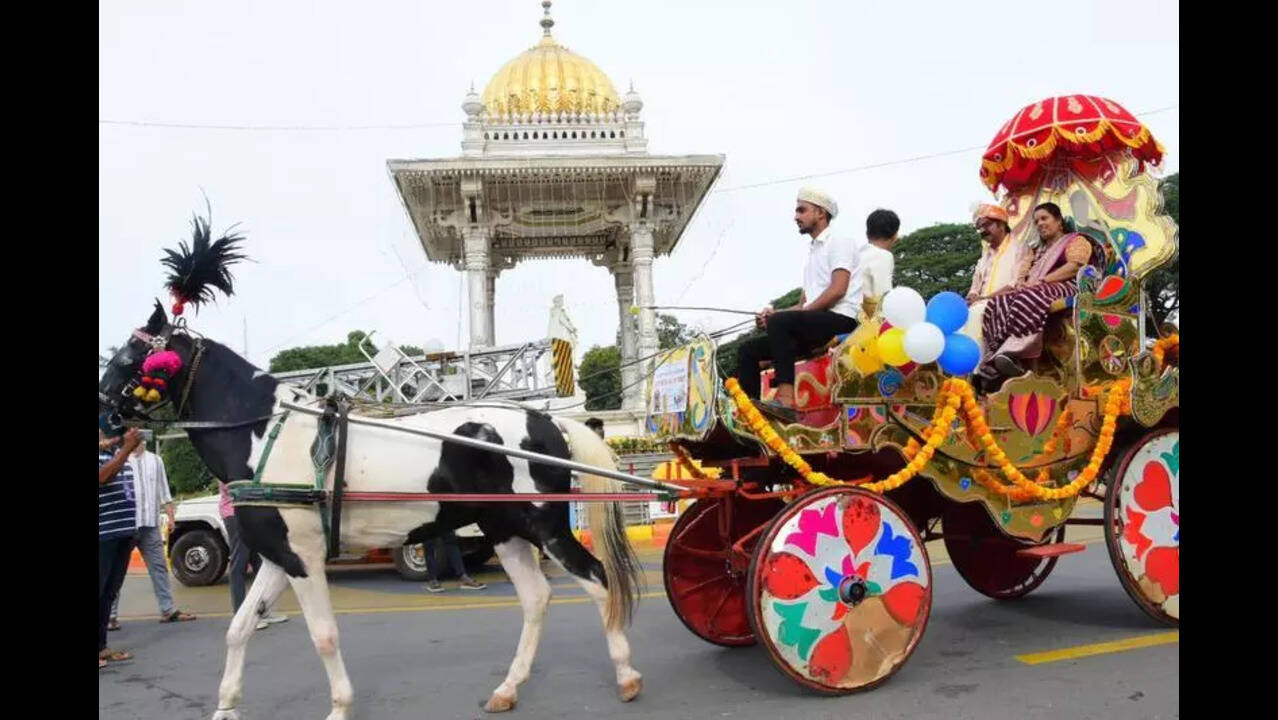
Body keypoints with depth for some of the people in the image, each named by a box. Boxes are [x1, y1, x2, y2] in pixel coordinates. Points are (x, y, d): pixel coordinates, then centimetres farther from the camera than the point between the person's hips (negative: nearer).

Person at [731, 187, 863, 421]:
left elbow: (838, 290, -13)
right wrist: (774, 315, 3)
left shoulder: (839, 241, 3)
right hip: (814, 325, 9)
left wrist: (791, 314, -13)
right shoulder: (813, 251, 29)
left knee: (780, 322, -33)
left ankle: (786, 399, -42)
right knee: (749, 349, -2)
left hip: (840, 321, -9)